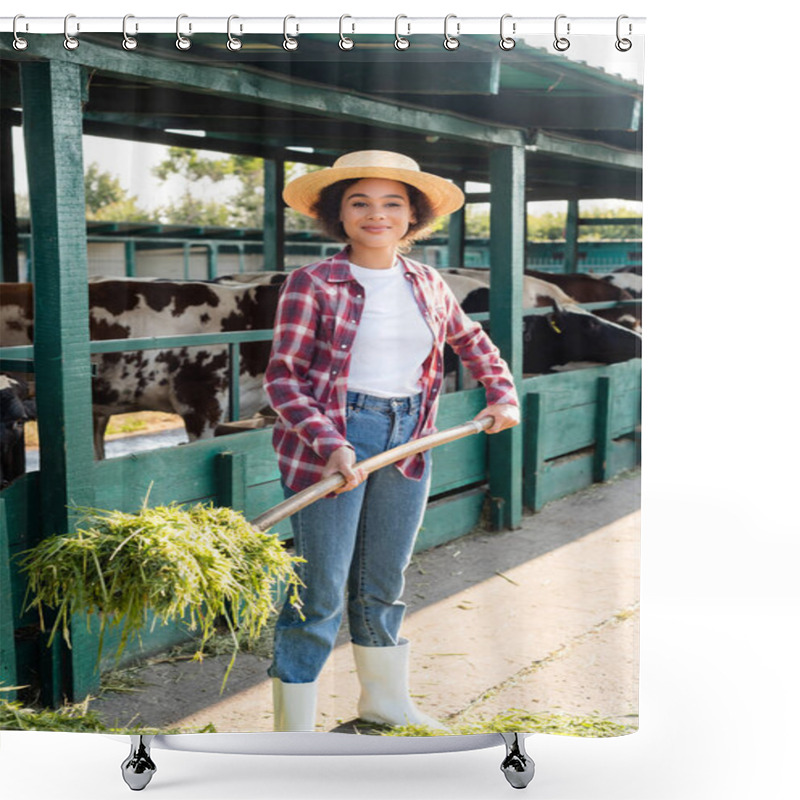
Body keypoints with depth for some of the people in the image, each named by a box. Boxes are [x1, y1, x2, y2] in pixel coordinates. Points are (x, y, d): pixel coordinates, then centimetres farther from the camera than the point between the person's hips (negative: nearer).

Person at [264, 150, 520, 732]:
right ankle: (293, 730, 10)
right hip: (332, 441, -5)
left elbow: (472, 341, 27)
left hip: (407, 443, 5)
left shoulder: (428, 284, 9)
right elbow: (283, 377, -11)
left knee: (384, 585, 18)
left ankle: (386, 701, 36)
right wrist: (329, 445, -22)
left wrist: (504, 395, 17)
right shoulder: (312, 284, -7)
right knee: (321, 593, -2)